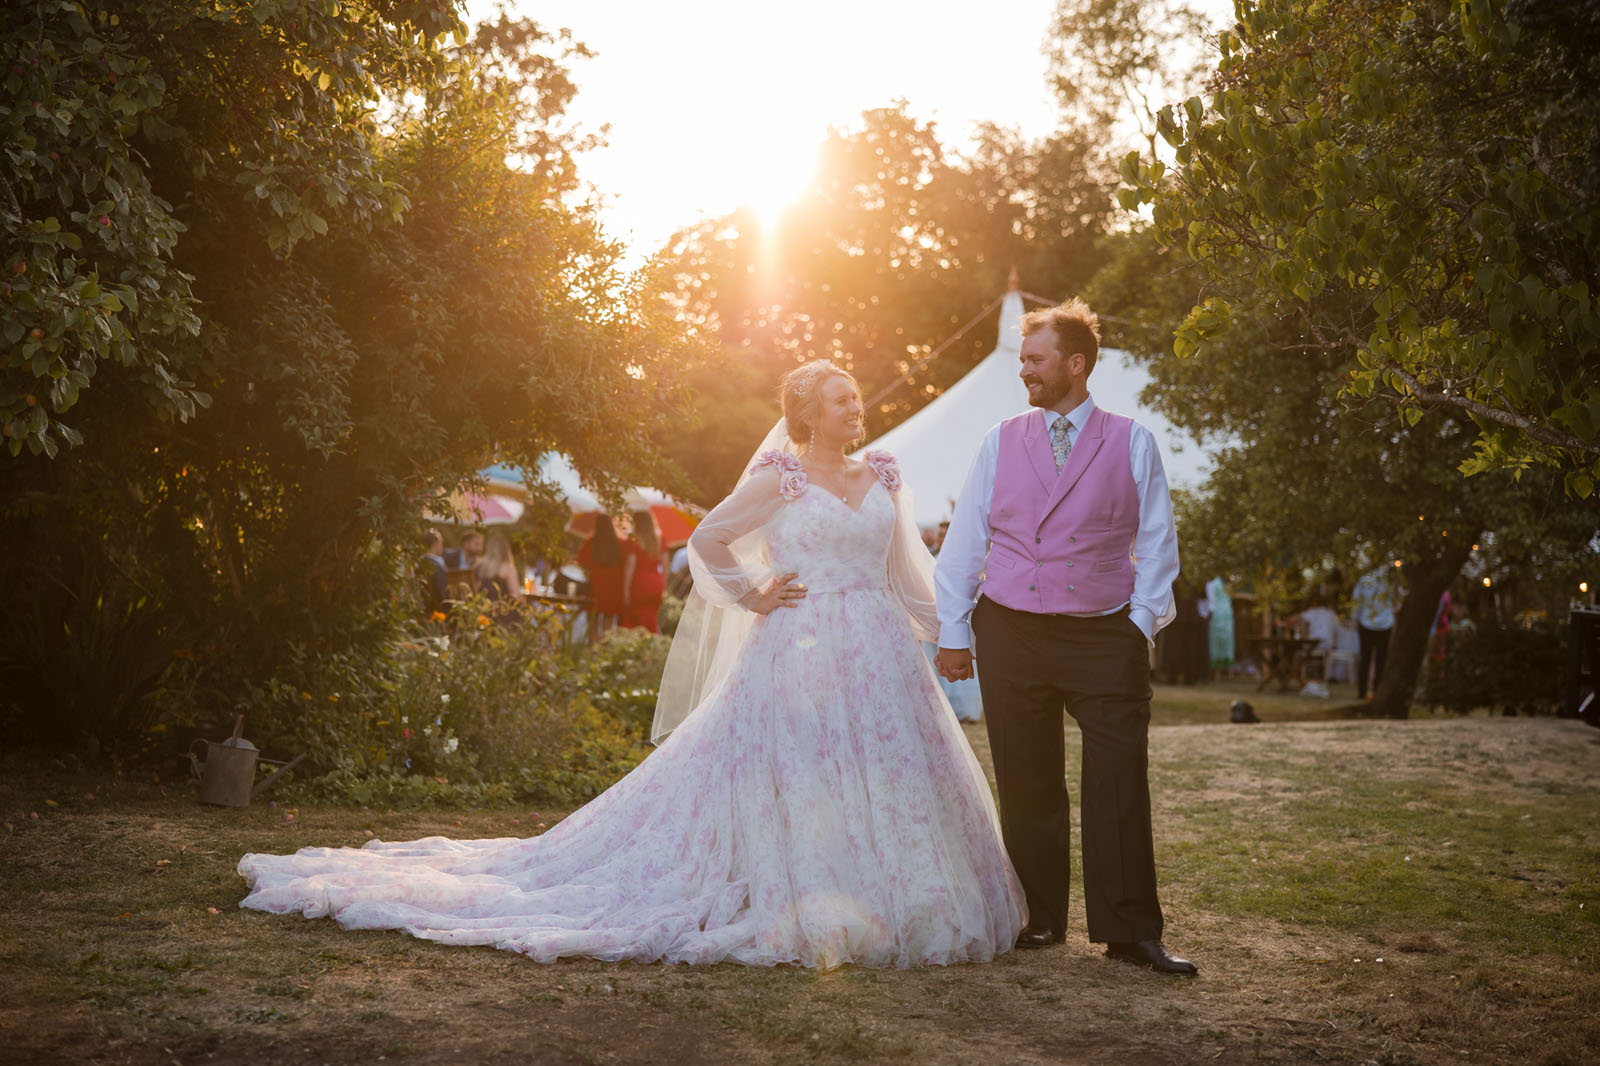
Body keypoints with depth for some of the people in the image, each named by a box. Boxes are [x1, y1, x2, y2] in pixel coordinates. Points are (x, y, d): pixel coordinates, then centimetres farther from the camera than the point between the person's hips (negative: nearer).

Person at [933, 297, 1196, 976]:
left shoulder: (1131, 442, 7)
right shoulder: (1000, 442, 10)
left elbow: (1156, 540, 7)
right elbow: (964, 540, 10)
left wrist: (1142, 620, -2)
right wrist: (953, 631, 6)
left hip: (1104, 637, -1)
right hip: (1011, 634, 2)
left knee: (1119, 786, -5)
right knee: (1027, 787, 6)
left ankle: (1130, 931, 2)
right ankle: (1040, 919, 18)